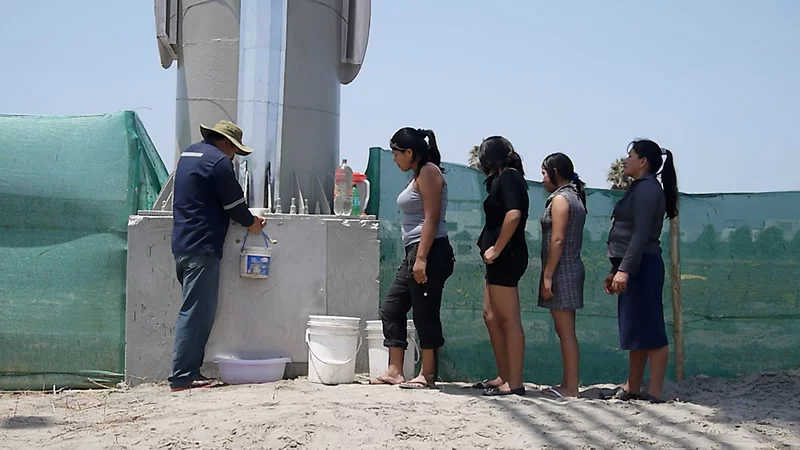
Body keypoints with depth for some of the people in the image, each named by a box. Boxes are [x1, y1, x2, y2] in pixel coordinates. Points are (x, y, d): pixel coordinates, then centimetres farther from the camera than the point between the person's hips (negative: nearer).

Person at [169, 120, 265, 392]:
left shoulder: (188, 154, 20)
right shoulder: (218, 162, -9)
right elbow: (234, 202, -8)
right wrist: (251, 223, 11)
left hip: (183, 245, 10)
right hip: (202, 247, -10)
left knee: (197, 311, 12)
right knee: (197, 312, -9)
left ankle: (189, 371, 12)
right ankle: (182, 377, -10)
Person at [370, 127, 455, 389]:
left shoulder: (428, 172, -9)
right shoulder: (418, 175, 21)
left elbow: (432, 218, -17)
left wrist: (421, 258, -23)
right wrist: (415, 257, 17)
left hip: (430, 252, -11)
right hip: (415, 253, 11)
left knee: (425, 313, -6)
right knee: (391, 307, 10)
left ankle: (427, 374, 1)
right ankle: (394, 372, 11)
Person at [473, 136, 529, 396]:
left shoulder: (507, 176, -9)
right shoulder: (505, 178, 19)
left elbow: (513, 214, -23)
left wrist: (496, 248, -19)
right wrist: (493, 249, 7)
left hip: (505, 257, -10)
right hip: (500, 258, 10)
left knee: (508, 320, -9)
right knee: (491, 317, 14)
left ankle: (514, 383, -7)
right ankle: (504, 377, 18)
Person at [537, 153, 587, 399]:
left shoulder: (560, 198, -11)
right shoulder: (574, 197, 17)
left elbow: (557, 240, -18)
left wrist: (547, 275, -18)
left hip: (562, 271, -10)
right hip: (572, 268, 10)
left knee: (565, 330, -8)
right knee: (564, 330, 12)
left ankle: (570, 387, -7)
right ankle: (567, 384, 15)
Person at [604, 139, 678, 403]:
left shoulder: (647, 188, -10)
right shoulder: (640, 188, 21)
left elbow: (641, 234, -20)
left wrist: (624, 269, -27)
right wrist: (615, 270, 22)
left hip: (642, 267, -11)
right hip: (633, 268, 11)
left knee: (649, 332, -10)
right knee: (636, 332, 13)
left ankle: (654, 394, -9)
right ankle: (632, 389, 20)